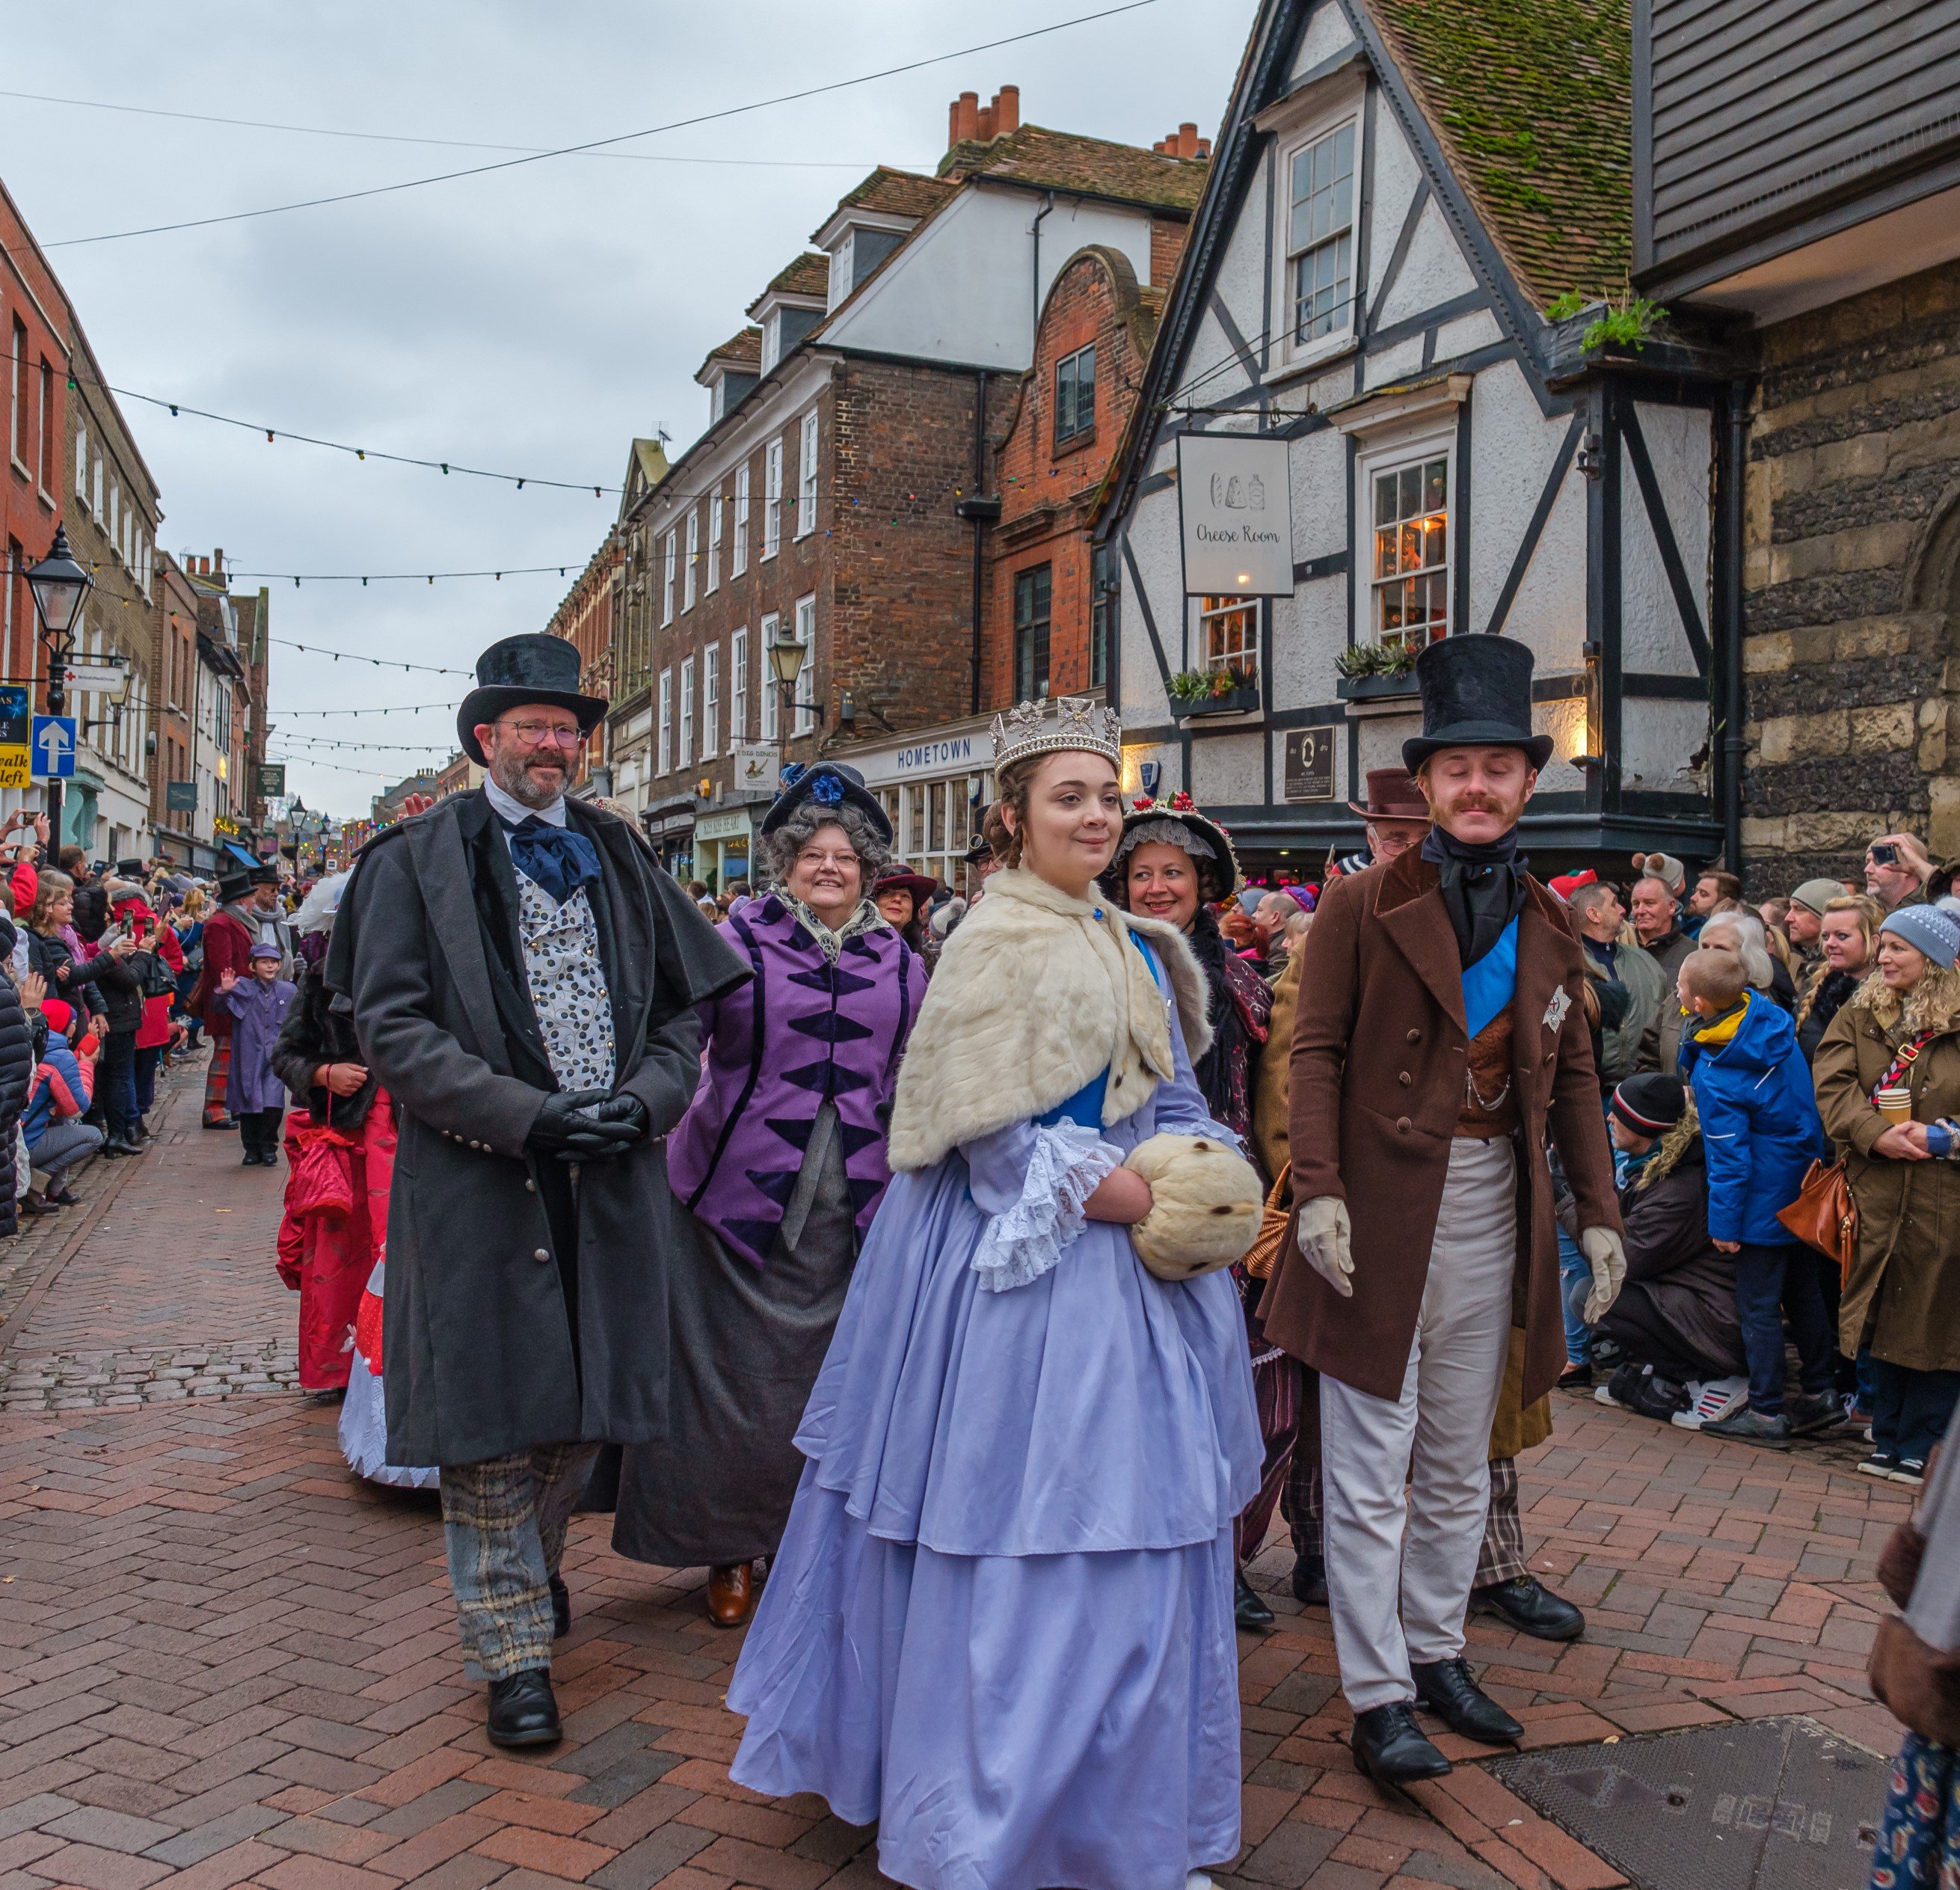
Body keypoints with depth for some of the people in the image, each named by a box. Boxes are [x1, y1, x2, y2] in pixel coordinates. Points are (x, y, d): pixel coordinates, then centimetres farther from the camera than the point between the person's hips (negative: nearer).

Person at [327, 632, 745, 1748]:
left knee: (588, 1404, 13)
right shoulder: (419, 862, 1)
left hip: (611, 1173, 4)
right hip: (480, 1179, -4)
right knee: (498, 1416, 1)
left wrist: (642, 1101, -7)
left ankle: (530, 1562, 39)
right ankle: (516, 1648, 15)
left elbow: (687, 1004, 12)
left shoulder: (621, 859, 14)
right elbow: (393, 1027, -7)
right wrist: (526, 1114, -17)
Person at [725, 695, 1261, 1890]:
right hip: (1023, 1269, -8)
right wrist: (1141, 1204, -17)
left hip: (1127, 1268, 8)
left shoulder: (1136, 948, 12)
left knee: (1135, 1514, 15)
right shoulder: (1000, 942, -13)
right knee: (1026, 1533, 0)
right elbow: (992, 1133, -18)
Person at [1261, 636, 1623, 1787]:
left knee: (1460, 1461, 16)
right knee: (1372, 1465, 1)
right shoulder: (1363, 907, -4)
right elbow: (1318, 1053, -8)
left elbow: (1574, 1077, 13)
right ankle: (1379, 1697, 11)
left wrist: (1600, 1212, 7)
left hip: (1493, 1212, 5)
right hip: (1383, 1208, -5)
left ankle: (1437, 1652, 32)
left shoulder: (1549, 925, 10)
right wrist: (1318, 1190, -18)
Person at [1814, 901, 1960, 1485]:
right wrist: (1876, 1134, -16)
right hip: (1878, 1197, 3)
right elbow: (1833, 1086, -2)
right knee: (1885, 1317, 10)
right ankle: (1887, 1437, 22)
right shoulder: (1859, 1015, 10)